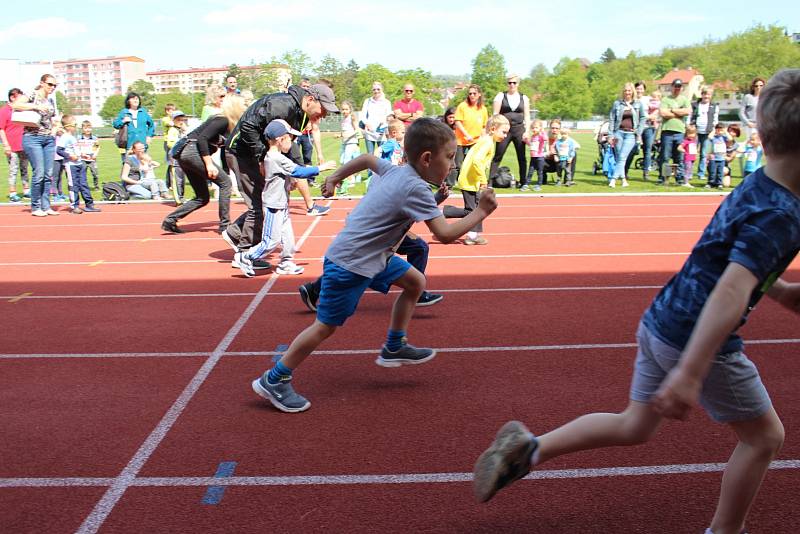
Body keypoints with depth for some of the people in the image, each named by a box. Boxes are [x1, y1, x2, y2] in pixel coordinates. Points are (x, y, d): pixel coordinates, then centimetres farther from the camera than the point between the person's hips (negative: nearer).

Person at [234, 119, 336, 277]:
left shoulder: (270, 157, 10)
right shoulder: (278, 159, -21)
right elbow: (299, 172, -23)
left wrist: (290, 182, 8)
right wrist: (321, 168, -17)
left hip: (281, 205, 10)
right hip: (274, 206, -10)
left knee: (287, 235, 14)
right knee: (272, 241, -4)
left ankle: (286, 263, 23)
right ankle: (245, 258, 6)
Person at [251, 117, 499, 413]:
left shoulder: (394, 170, 2)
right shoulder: (416, 189, -24)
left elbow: (367, 158, 21)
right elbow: (445, 234, -28)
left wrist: (335, 177, 33)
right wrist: (480, 212, -16)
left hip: (372, 254, 10)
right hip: (349, 263, -9)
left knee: (415, 282, 14)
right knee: (326, 326, -1)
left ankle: (393, 349, 24)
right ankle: (273, 380, 11)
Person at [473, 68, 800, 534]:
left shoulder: (754, 187, 9)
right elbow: (731, 291, -34)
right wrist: (690, 373, -40)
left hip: (660, 323, 9)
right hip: (699, 341, -9)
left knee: (635, 427, 20)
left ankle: (528, 447, 14)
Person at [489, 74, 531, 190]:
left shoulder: (524, 98, 10)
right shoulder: (501, 96, 4)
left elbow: (527, 116, 8)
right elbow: (495, 114, 0)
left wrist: (527, 131, -2)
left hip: (519, 129, 2)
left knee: (522, 157, 5)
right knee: (497, 157, -4)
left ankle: (524, 182, 14)